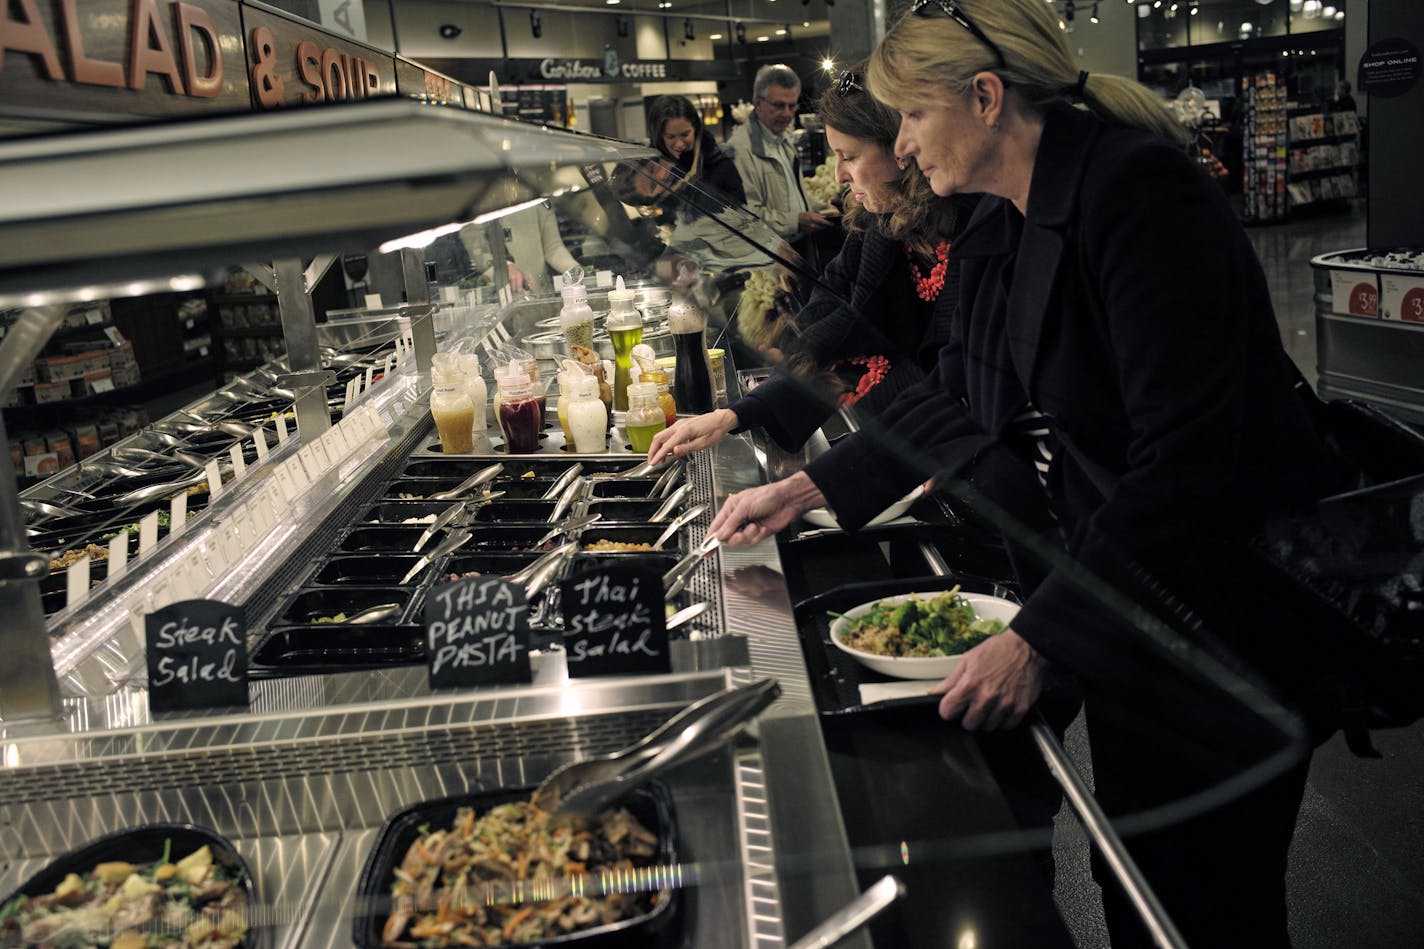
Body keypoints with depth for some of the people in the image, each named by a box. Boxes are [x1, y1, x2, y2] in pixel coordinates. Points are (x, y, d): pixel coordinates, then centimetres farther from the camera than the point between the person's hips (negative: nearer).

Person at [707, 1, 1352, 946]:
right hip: (1116, 591, 8)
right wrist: (806, 490, 11)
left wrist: (1039, 639, -29)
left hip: (1227, 609, -8)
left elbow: (1186, 458, -29)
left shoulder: (1139, 193, -24)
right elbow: (961, 395, 15)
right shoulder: (1006, 228, 4)